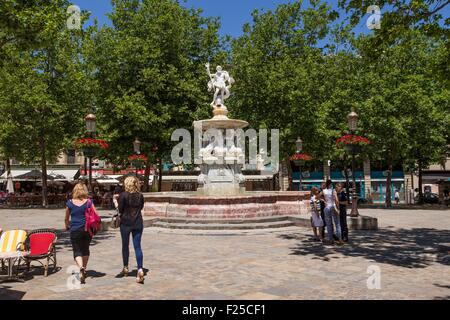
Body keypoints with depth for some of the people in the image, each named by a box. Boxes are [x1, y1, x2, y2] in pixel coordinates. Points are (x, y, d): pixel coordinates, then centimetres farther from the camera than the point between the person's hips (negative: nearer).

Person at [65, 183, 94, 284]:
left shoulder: (70, 203, -2)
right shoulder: (89, 202, -4)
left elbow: (66, 218, 10)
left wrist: (67, 226, 29)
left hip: (75, 230, -1)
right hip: (87, 229, 1)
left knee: (77, 251, 3)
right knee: (85, 249, 19)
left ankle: (81, 268, -22)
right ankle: (84, 269, 28)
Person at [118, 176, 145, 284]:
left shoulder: (123, 195, -11)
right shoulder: (140, 196, 0)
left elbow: (120, 210, -8)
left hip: (126, 223, -2)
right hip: (138, 223, 2)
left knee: (125, 245, 15)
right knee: (137, 246, 3)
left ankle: (126, 268, 30)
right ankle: (140, 269, -10)